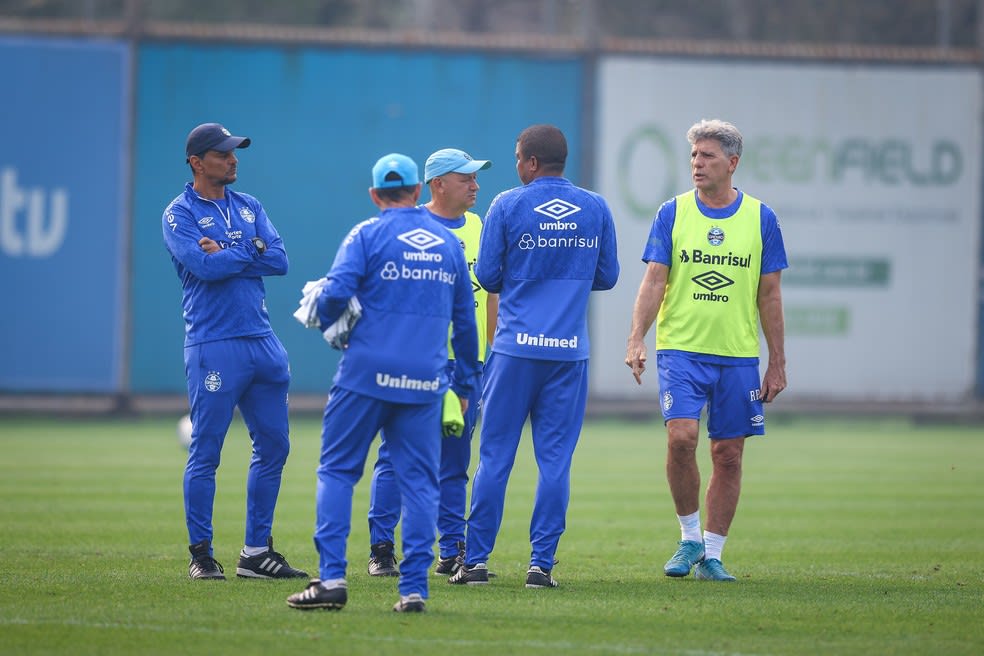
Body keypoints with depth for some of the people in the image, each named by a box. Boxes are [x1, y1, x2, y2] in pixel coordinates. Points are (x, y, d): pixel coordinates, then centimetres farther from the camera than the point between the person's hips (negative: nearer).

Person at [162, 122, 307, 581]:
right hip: (213, 347, -7)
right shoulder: (180, 214, -2)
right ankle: (201, 555, 4)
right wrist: (251, 249, -5)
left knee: (273, 445, 7)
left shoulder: (249, 207, 16)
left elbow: (278, 261, 3)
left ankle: (257, 552, 14)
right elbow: (204, 266, -18)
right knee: (205, 453, -3)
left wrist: (224, 257, -8)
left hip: (262, 341, 7)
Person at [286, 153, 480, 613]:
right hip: (426, 381, 3)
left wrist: (328, 324, 7)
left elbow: (336, 292, -14)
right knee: (419, 481, 4)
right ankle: (414, 588, -2)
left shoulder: (367, 235, -1)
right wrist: (465, 382, 23)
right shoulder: (448, 243, 13)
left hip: (368, 373, -3)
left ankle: (332, 577, -7)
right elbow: (464, 317, 16)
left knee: (338, 471, 4)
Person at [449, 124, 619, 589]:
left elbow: (487, 277, -1)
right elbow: (606, 277, 11)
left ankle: (476, 559, 3)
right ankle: (541, 563, 0)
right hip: (570, 350, 2)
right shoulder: (596, 209, 5)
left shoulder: (507, 206, -3)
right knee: (555, 459, 3)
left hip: (516, 347, -2)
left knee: (495, 457, 3)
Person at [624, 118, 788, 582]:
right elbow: (654, 281, -1)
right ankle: (689, 537, 1)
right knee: (681, 436, -18)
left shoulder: (760, 218, 4)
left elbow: (769, 295, 7)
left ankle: (711, 555, 13)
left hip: (738, 356, 1)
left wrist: (777, 363, 6)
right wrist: (636, 339, -14)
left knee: (728, 456, 3)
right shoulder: (672, 213, 2)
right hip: (680, 349, -1)